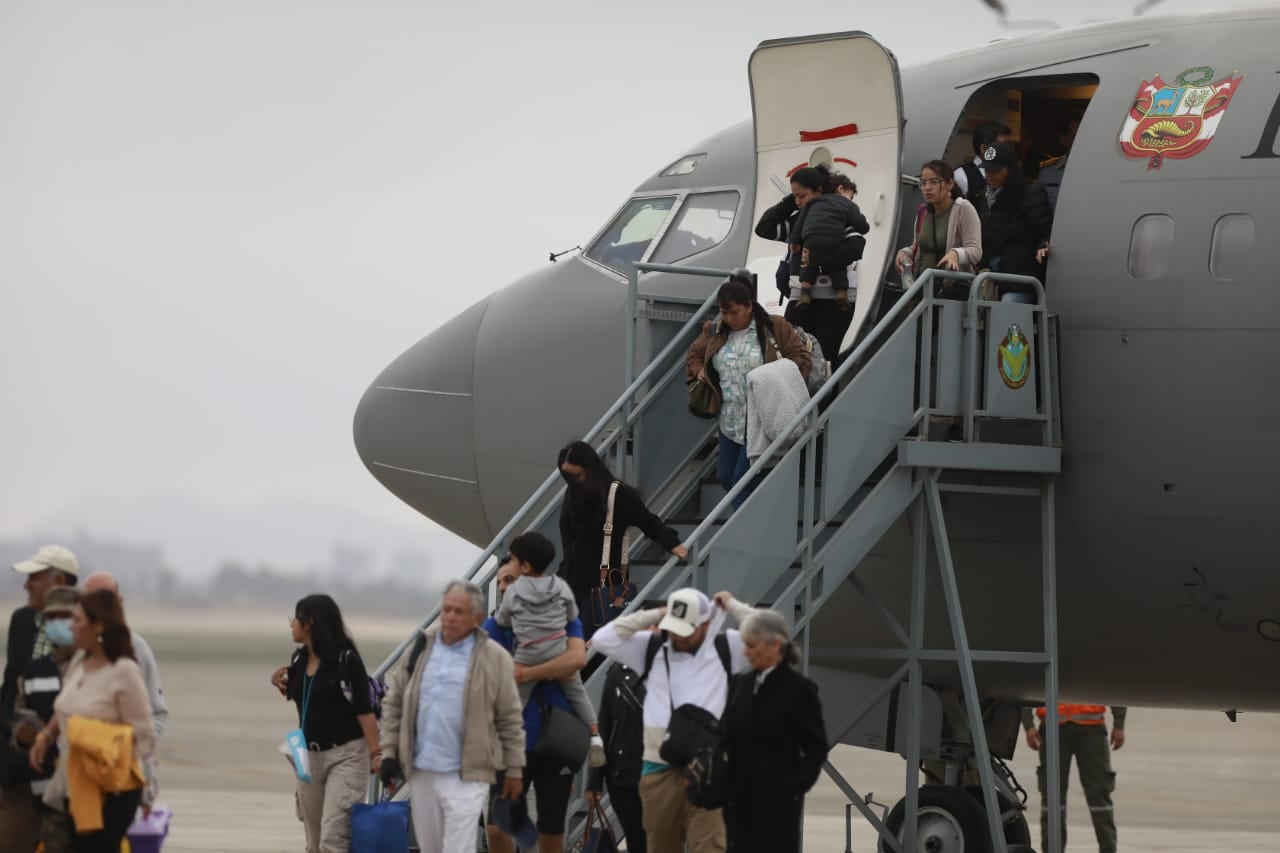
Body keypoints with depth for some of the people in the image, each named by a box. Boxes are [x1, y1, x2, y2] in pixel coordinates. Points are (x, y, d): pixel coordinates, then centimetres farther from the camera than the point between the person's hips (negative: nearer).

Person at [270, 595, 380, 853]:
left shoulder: (346, 660, -12)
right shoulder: (299, 660, 8)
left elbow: (364, 710, -15)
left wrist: (376, 754, -22)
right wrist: (282, 685, 6)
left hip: (346, 756, -8)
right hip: (309, 755, 8)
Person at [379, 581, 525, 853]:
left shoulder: (494, 658, -4)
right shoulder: (420, 649, 6)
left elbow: (510, 718, 0)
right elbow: (394, 704, 11)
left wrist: (514, 769, 1)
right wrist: (389, 753, 5)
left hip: (466, 776, -5)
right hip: (421, 772, 5)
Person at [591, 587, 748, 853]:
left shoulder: (724, 649, 2)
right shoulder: (653, 648, 8)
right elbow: (603, 639, 2)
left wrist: (727, 606, -1)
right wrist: (653, 616, 1)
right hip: (659, 769, 3)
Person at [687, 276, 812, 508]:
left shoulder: (775, 328, -5)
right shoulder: (714, 332, 9)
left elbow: (801, 357, -5)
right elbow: (693, 354, 25)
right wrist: (698, 370, 4)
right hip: (729, 422, 6)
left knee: (742, 479, -12)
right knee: (726, 479, 9)